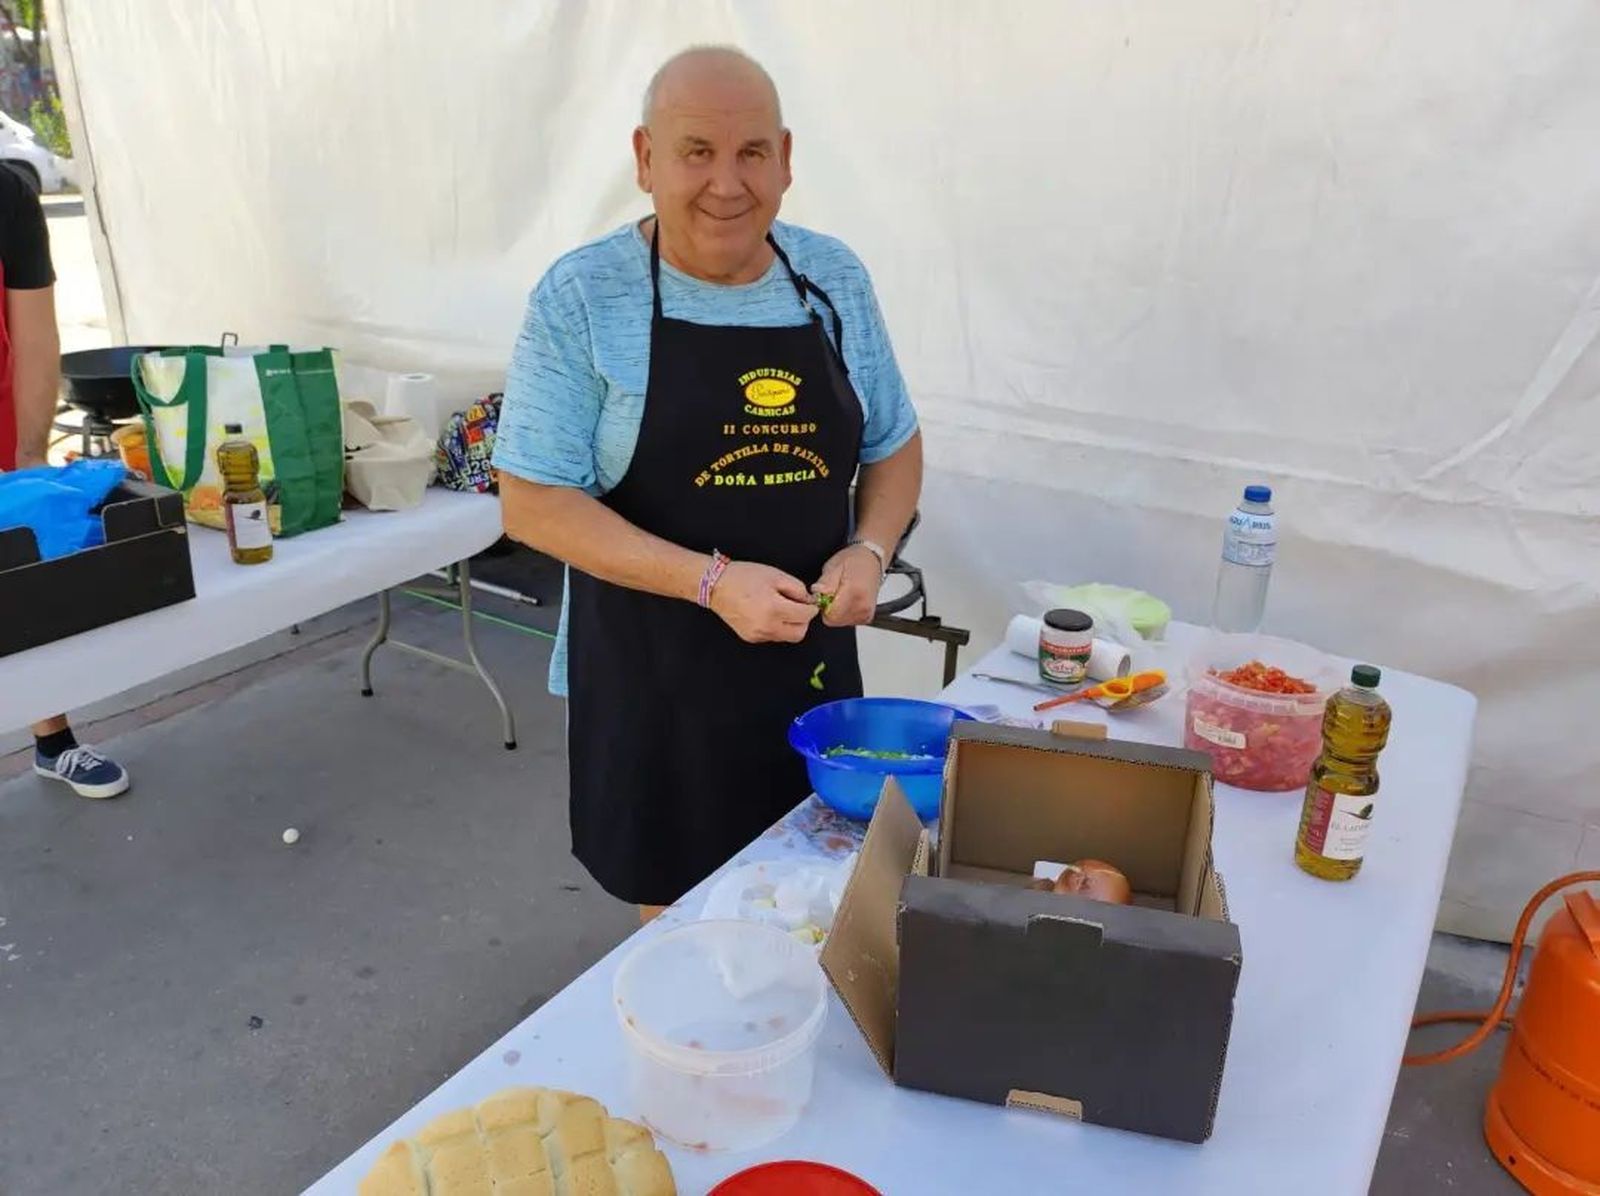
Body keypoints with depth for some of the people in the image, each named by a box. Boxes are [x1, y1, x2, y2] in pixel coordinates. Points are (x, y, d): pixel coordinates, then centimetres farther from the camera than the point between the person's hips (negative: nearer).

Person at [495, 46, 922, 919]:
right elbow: (533, 503, -13)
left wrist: (869, 551, -9)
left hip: (812, 667, 4)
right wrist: (712, 581, -23)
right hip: (652, 681, -3)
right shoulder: (582, 298, -10)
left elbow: (894, 445, 12)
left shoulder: (834, 278, 2)